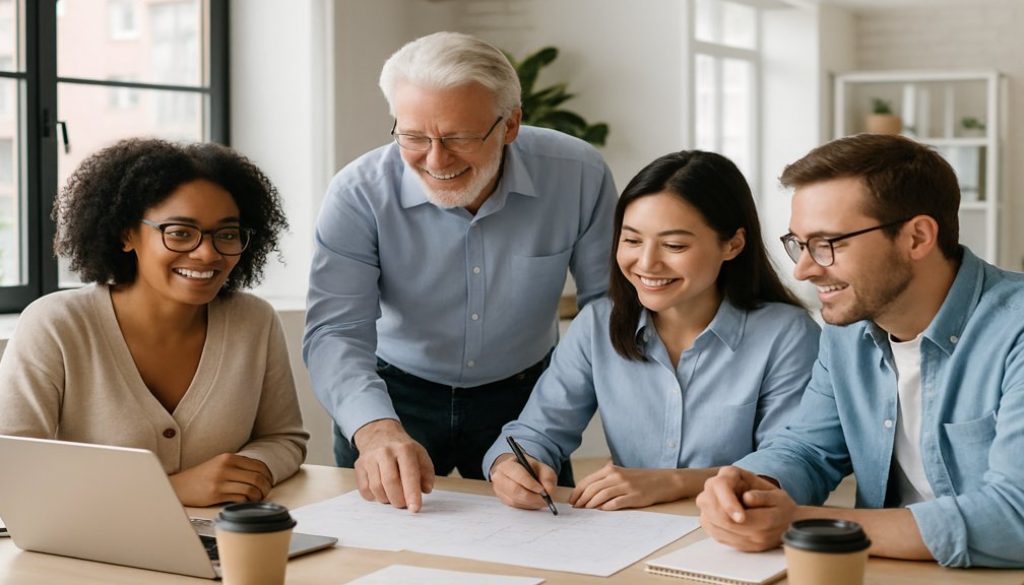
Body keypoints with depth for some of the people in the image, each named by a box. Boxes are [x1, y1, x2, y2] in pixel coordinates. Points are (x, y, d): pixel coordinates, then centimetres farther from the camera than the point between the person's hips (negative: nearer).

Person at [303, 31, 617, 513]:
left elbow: (608, 310, -8)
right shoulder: (359, 193, -22)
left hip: (523, 397, 2)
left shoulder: (579, 176, -18)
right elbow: (336, 332, -29)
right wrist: (377, 429, -47)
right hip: (394, 395, -1)